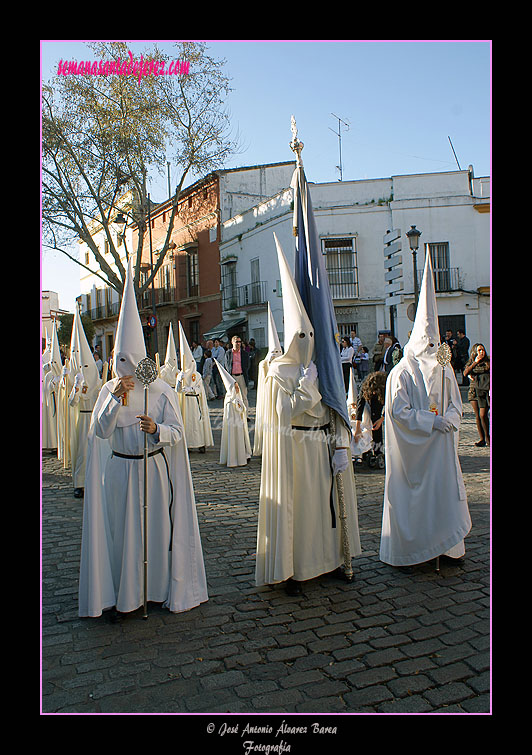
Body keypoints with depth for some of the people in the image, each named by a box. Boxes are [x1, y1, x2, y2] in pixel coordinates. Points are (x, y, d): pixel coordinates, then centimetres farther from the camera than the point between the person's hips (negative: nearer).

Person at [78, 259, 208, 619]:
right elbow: (100, 431, -10)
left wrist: (156, 429, -28)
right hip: (119, 470, 2)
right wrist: (116, 400, -23)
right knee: (120, 529, 6)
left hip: (154, 469, -1)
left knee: (157, 527, 7)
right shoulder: (110, 390, 1)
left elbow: (177, 432, -7)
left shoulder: (162, 391, -4)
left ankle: (159, 588, 26)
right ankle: (121, 594, 23)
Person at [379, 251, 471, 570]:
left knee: (445, 492, 7)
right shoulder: (401, 373, -9)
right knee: (411, 495, 2)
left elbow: (456, 403, 13)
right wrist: (431, 420, -18)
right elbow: (398, 411, -13)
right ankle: (409, 548, 16)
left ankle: (445, 544, 22)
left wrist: (449, 420, -9)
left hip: (441, 445, 5)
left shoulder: (445, 370, 8)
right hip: (412, 447, -5)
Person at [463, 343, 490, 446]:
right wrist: (475, 363, -9)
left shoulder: (488, 362, 4)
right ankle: (481, 438, 11)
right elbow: (465, 373, -5)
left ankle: (487, 437, 8)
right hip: (474, 391, 3)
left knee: (483, 415, -10)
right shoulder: (471, 363, 12)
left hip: (485, 391, -3)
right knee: (477, 416, 3)